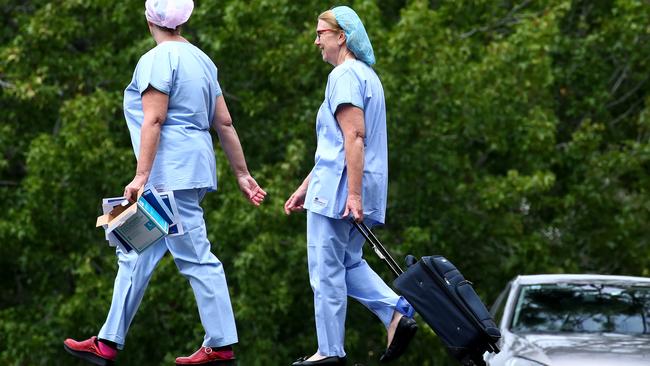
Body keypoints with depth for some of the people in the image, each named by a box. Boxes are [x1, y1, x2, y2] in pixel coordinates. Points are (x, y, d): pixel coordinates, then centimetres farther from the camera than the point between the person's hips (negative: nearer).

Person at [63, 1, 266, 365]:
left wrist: (142, 175, -20)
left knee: (196, 258, -5)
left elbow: (153, 120, -17)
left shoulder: (158, 59, -10)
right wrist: (242, 174, 16)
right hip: (194, 166, 9)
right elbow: (224, 122, 15)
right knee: (136, 256, 9)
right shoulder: (201, 59, 15)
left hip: (171, 171, -9)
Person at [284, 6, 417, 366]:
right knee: (349, 263, 16)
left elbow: (354, 137, -22)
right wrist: (305, 187, 27)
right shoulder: (367, 75, 20)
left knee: (327, 269, -2)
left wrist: (353, 193, -26)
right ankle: (399, 313, 0)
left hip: (338, 188, -10)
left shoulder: (345, 75, -12)